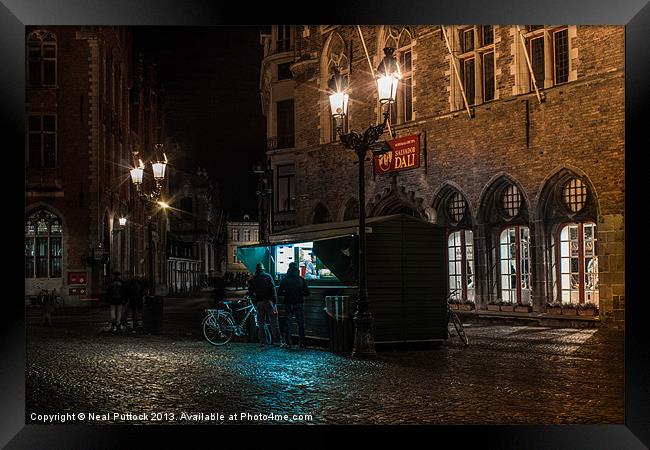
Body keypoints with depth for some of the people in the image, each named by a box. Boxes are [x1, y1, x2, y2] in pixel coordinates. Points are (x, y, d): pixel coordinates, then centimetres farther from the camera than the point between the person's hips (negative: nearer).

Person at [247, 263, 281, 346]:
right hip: (269, 301, -2)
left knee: (261, 323, 8)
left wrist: (255, 303, 9)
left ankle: (261, 342, 5)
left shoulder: (252, 280, 8)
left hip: (259, 303, 2)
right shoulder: (268, 276, 1)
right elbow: (273, 289, -6)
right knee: (274, 322, 0)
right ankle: (276, 340, -4)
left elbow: (251, 293, 5)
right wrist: (275, 301, -5)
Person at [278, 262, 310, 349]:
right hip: (298, 304, 1)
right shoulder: (301, 280, -2)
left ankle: (288, 343, 4)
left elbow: (279, 292, -4)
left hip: (288, 304, 0)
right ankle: (302, 343, 7)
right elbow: (307, 292, -1)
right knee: (301, 324, 8)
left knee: (288, 324, 6)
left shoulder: (285, 280, -4)